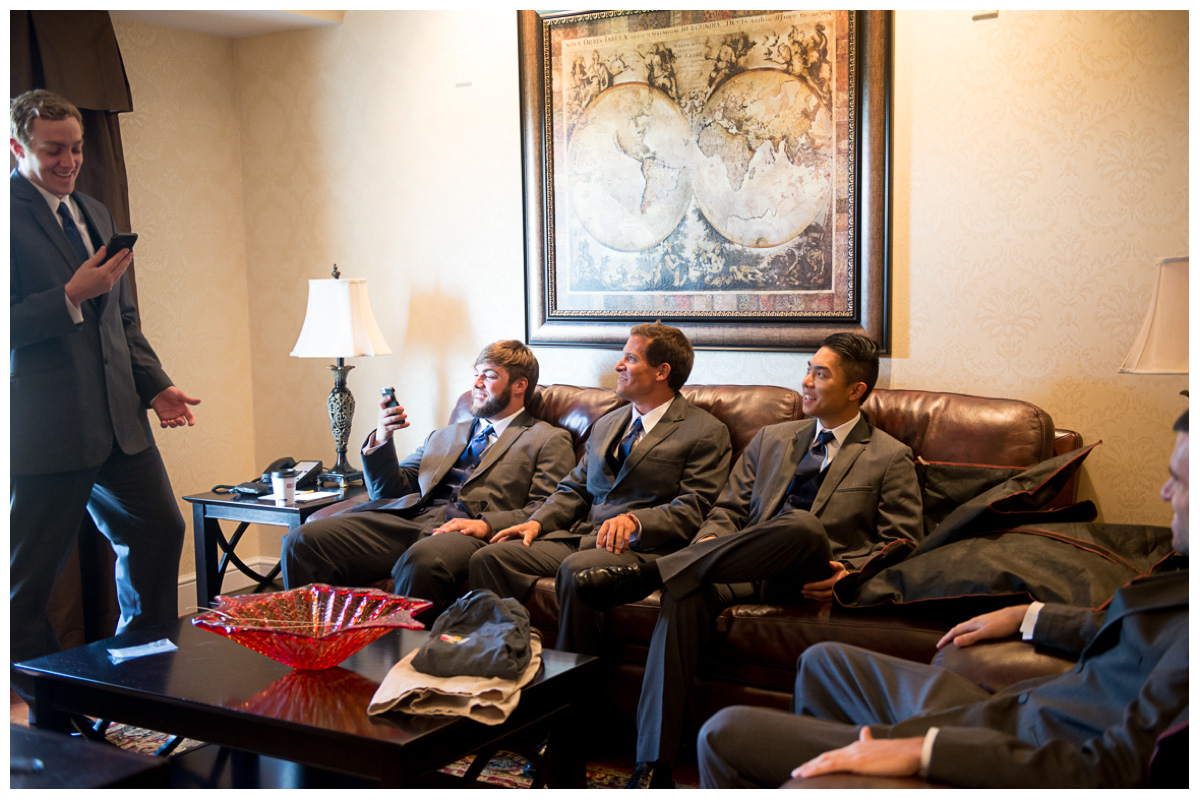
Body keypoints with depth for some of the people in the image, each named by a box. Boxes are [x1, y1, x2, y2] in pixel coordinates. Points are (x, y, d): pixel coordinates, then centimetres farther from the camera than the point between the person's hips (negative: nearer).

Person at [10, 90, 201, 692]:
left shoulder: (96, 213, 17)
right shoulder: (10, 214, -9)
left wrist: (155, 386, 12)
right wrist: (71, 296, -21)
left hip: (118, 417, 8)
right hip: (46, 427, -8)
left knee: (160, 530, 11)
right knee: (31, 574, 4)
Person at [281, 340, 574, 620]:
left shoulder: (550, 440, 15)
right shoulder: (445, 436, 33)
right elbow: (387, 491, 27)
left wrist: (487, 524, -16)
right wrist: (382, 440, 8)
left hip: (468, 529, -5)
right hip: (409, 516, 6)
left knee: (422, 561, -42)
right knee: (303, 541, -18)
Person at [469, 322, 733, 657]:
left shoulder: (706, 432, 2)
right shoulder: (607, 425, 25)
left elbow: (692, 510, -7)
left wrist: (635, 521, -23)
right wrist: (537, 522, 4)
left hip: (641, 547, -6)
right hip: (579, 538, 7)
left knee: (576, 569, -38)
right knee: (489, 557, -16)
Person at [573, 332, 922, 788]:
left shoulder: (891, 459, 13)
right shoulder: (771, 440, 25)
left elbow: (900, 545, 8)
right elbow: (729, 510, 21)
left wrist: (850, 574, -11)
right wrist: (708, 544, -2)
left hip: (810, 581, -3)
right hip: (748, 571, 3)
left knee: (804, 525, -39)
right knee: (685, 592, -32)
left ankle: (644, 575, -35)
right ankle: (653, 767, -35)